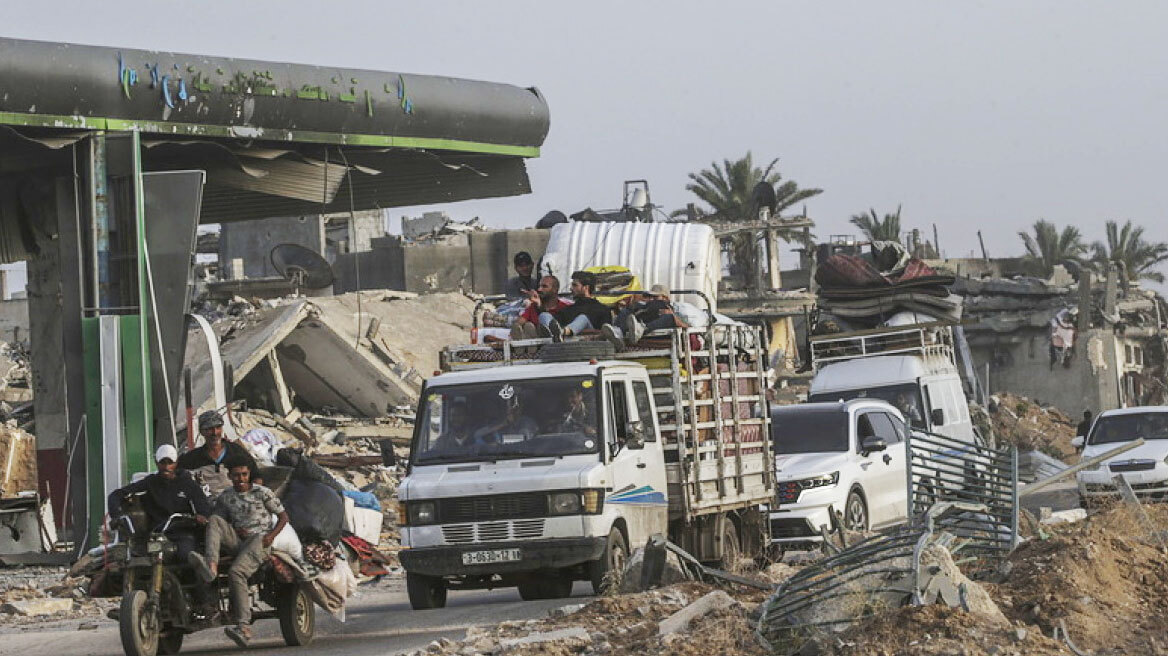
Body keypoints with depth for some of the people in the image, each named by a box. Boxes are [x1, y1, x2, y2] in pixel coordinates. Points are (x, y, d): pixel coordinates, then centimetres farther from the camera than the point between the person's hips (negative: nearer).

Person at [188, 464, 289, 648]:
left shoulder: (262, 493, 5)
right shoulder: (225, 497, 15)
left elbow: (283, 517, 8)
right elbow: (218, 522, 18)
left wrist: (272, 535, -10)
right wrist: (234, 530, -2)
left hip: (259, 541, -5)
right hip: (238, 541, 5)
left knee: (236, 572, -30)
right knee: (214, 521, -19)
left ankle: (244, 627, -37)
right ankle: (211, 565, -41)